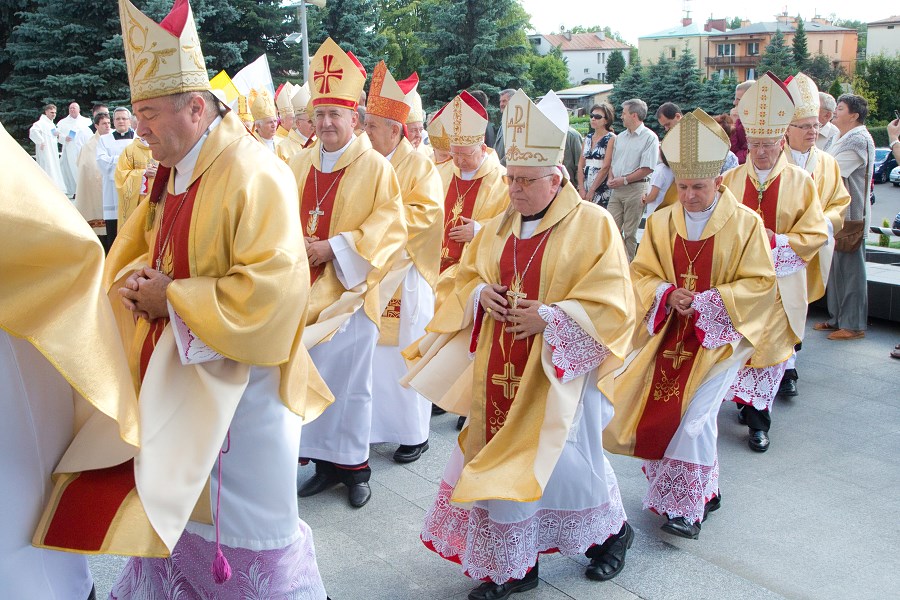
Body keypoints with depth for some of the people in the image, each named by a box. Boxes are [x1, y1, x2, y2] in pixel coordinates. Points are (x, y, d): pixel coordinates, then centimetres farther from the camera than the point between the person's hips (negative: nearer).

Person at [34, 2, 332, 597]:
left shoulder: (254, 175, -21)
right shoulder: (170, 174, 7)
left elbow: (270, 292, -28)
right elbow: (135, 246, 19)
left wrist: (172, 299, -19)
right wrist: (135, 279, -5)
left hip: (236, 379, -8)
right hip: (173, 372, 8)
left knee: (243, 513, 5)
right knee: (168, 499, 19)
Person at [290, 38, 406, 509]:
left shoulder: (375, 167, -6)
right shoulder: (300, 164, 8)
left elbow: (391, 228, -10)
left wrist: (333, 247, -17)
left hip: (348, 290, -4)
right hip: (305, 290, 4)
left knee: (350, 382, 4)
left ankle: (356, 468, 20)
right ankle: (326, 464, 23)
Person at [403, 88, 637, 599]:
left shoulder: (592, 223, -7)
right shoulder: (499, 227, 10)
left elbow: (612, 301, -12)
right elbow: (468, 279, 20)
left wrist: (549, 316, -19)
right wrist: (481, 295, -4)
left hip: (559, 367, -5)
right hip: (502, 370, 5)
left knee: (559, 457, 3)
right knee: (502, 457, 7)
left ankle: (613, 531, 34)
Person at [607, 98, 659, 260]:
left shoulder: (649, 137, -6)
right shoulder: (620, 137, 16)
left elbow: (647, 168, -13)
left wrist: (624, 180, -13)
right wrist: (611, 178, 2)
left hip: (635, 189, -6)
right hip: (616, 189, 6)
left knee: (630, 233, 1)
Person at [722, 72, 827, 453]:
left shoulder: (800, 182, 1)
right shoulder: (731, 180, 4)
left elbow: (815, 233, 0)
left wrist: (773, 242, -14)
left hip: (779, 281, -1)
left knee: (770, 346, 0)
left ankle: (757, 414, 11)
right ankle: (755, 411, 18)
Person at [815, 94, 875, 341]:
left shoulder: (859, 140, -15)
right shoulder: (846, 138, 18)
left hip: (851, 217, -10)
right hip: (837, 214, 10)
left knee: (850, 270, -5)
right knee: (836, 268, 14)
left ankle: (853, 325, 2)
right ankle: (837, 318, 24)